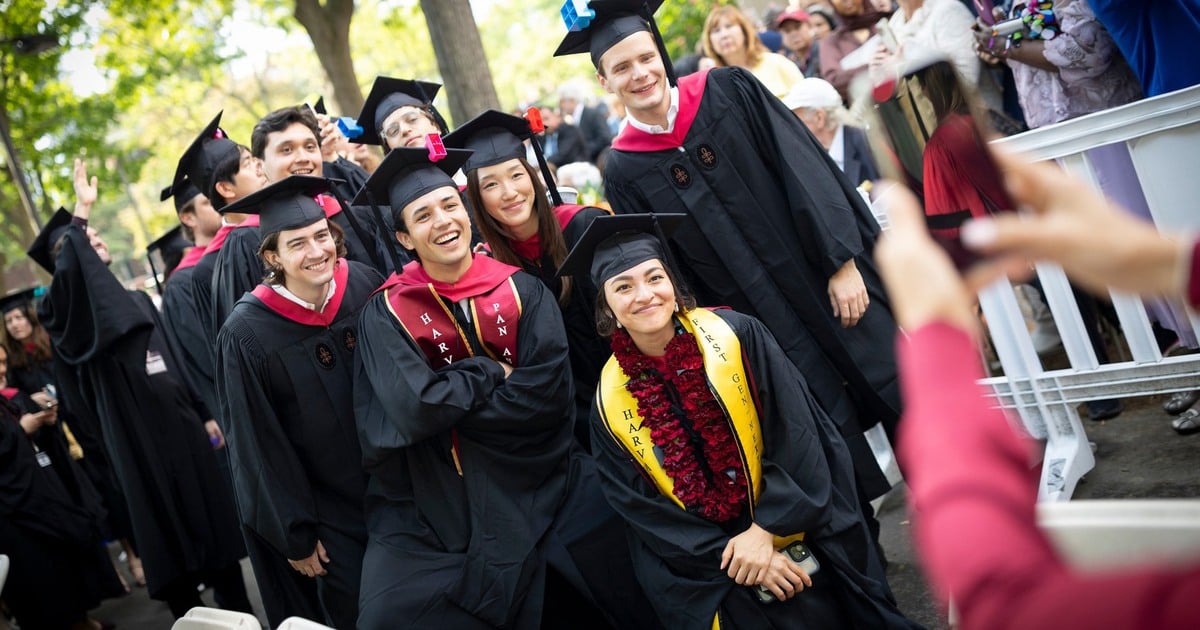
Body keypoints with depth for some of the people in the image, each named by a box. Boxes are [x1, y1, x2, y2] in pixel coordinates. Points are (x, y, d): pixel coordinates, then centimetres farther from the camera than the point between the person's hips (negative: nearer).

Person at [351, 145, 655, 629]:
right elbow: (414, 408, -16)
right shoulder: (386, 315, -2)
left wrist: (449, 404, -11)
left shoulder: (523, 291, 3)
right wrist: (493, 371, -6)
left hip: (548, 483, 2)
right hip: (440, 499, -1)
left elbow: (547, 394, -10)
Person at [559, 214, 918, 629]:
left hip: (796, 532, 0)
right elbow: (645, 512, -3)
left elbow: (796, 436, -8)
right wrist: (732, 557, -11)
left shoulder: (737, 336, -8)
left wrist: (765, 531, -14)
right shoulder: (610, 405, -4)